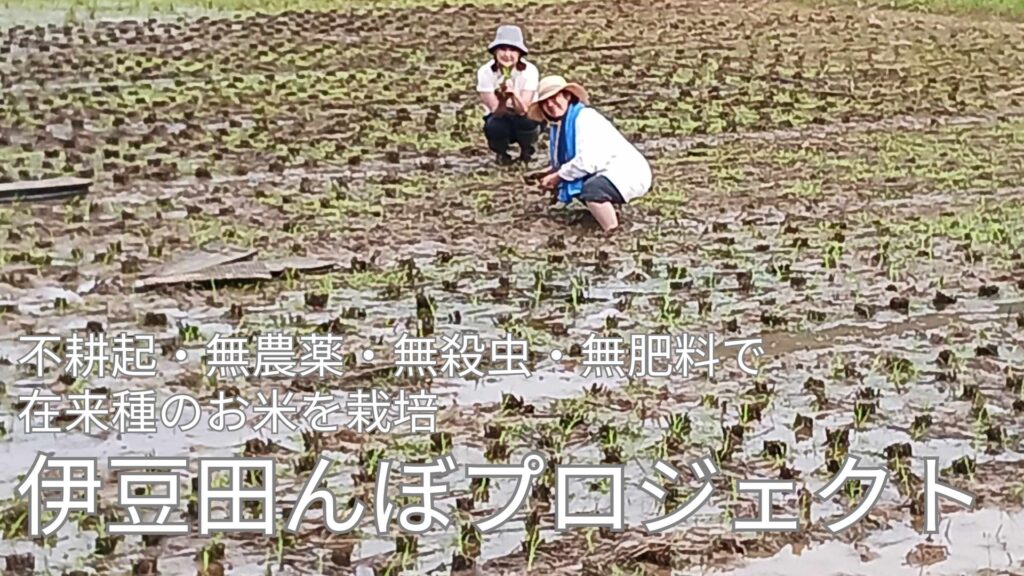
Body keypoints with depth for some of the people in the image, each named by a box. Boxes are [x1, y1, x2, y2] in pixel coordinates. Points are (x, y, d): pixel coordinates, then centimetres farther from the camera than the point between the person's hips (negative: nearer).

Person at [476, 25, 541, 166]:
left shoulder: (529, 71, -21)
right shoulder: (485, 72, -19)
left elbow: (523, 110, -28)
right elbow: (496, 111, -23)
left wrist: (513, 93, -47)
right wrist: (503, 96, -44)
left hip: (524, 119, -1)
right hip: (500, 118, 1)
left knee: (526, 120, -36)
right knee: (493, 126, -34)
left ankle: (527, 152, 1)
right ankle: (502, 153, 5)